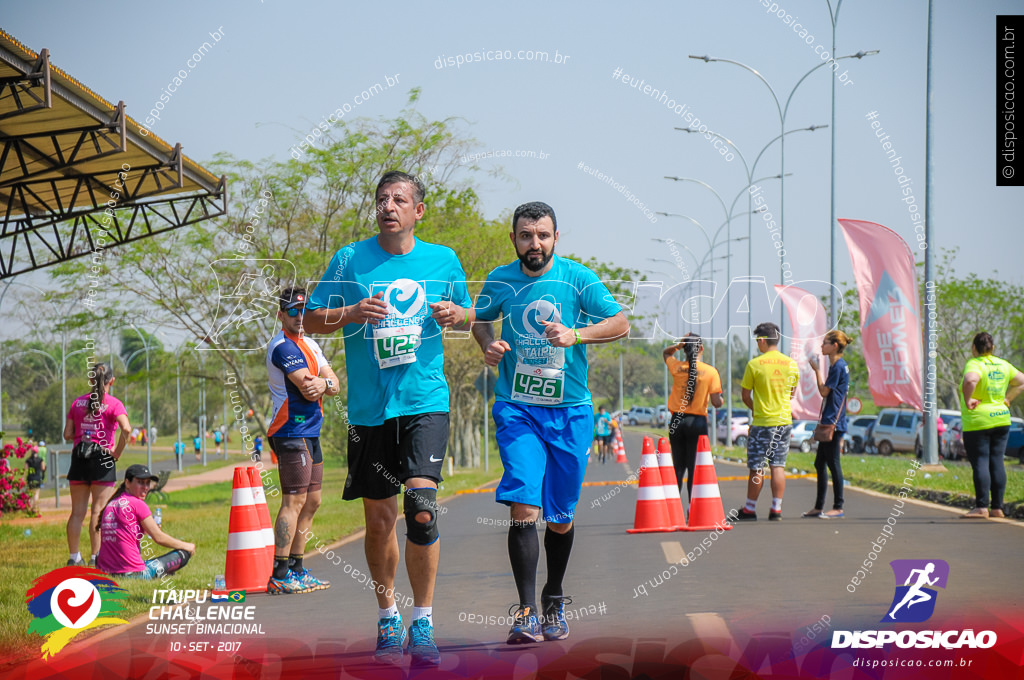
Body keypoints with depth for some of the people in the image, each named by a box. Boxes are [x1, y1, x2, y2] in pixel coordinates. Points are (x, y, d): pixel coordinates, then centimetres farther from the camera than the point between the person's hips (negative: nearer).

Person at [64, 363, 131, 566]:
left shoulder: (77, 403, 9)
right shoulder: (113, 404, -4)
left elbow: (67, 435, 7)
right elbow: (126, 429, -20)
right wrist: (118, 451, -9)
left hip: (78, 458, 4)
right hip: (102, 458, -4)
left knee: (77, 512, 8)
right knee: (99, 511, -1)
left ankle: (74, 558, 10)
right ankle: (96, 558, -4)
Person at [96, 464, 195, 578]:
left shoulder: (110, 504, 14)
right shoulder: (137, 504, -8)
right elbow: (159, 538, -3)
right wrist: (187, 546, 11)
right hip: (132, 572, -8)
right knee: (184, 553, 4)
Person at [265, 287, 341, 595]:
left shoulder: (310, 344, 18)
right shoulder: (283, 346, -12)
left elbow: (335, 386, 9)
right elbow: (308, 391, -20)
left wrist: (323, 384, -13)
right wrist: (325, 382, 0)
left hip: (310, 433, 10)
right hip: (292, 433, -10)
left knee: (311, 502, 12)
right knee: (293, 502, -13)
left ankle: (296, 570, 17)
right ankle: (279, 576, -15)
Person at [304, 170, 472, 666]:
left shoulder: (443, 260, 7)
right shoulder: (350, 259, 4)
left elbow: (467, 313, 19)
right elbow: (311, 320, 6)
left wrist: (456, 315, -4)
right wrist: (351, 314, -13)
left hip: (425, 402, -1)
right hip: (369, 407, 1)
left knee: (421, 505, -17)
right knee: (379, 517, 7)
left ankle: (422, 623, -7)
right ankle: (387, 616, 27)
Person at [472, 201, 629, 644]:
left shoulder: (577, 278, -4)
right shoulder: (500, 281, 2)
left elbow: (621, 324, -7)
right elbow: (481, 319, 20)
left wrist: (575, 335, -23)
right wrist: (488, 346, -2)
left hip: (570, 411, 0)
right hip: (516, 408, 0)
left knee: (560, 517, 9)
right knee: (523, 507, -17)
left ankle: (553, 600, 31)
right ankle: (526, 612, -15)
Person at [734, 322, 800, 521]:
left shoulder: (755, 364, -10)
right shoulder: (791, 364, 2)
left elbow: (745, 395, -3)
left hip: (762, 422, -4)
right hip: (784, 421, 4)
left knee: (756, 468, 2)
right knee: (778, 466, 7)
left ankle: (750, 509, 9)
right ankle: (776, 509, 5)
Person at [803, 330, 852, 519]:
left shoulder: (839, 366, -14)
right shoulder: (837, 365, 16)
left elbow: (824, 391, -13)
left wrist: (816, 370, -7)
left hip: (833, 422, -10)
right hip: (828, 422, 10)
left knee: (833, 464, -5)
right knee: (820, 463, 13)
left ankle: (838, 507, -1)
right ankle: (819, 507, 18)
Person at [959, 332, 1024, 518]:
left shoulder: (974, 364, -13)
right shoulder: (1003, 364, 9)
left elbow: (970, 381, -34)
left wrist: (967, 401, -21)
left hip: (978, 421, -7)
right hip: (1001, 419, 7)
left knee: (980, 463, -6)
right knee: (997, 462, 8)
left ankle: (981, 508, -10)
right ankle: (997, 508, 9)